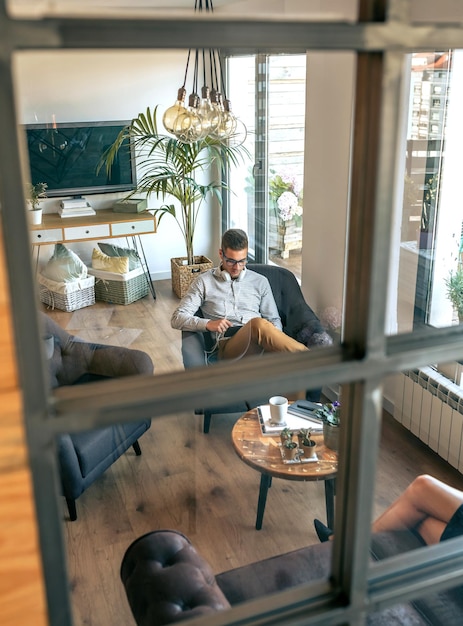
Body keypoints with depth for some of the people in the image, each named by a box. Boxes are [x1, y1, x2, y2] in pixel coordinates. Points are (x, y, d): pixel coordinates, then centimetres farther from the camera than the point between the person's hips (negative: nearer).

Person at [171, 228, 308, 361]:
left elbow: (274, 321, 21)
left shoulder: (260, 282, 20)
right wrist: (208, 324, -10)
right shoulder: (204, 282, 13)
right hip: (227, 345, -3)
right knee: (258, 324, -36)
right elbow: (177, 318, 8)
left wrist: (273, 339, -4)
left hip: (260, 343, 3)